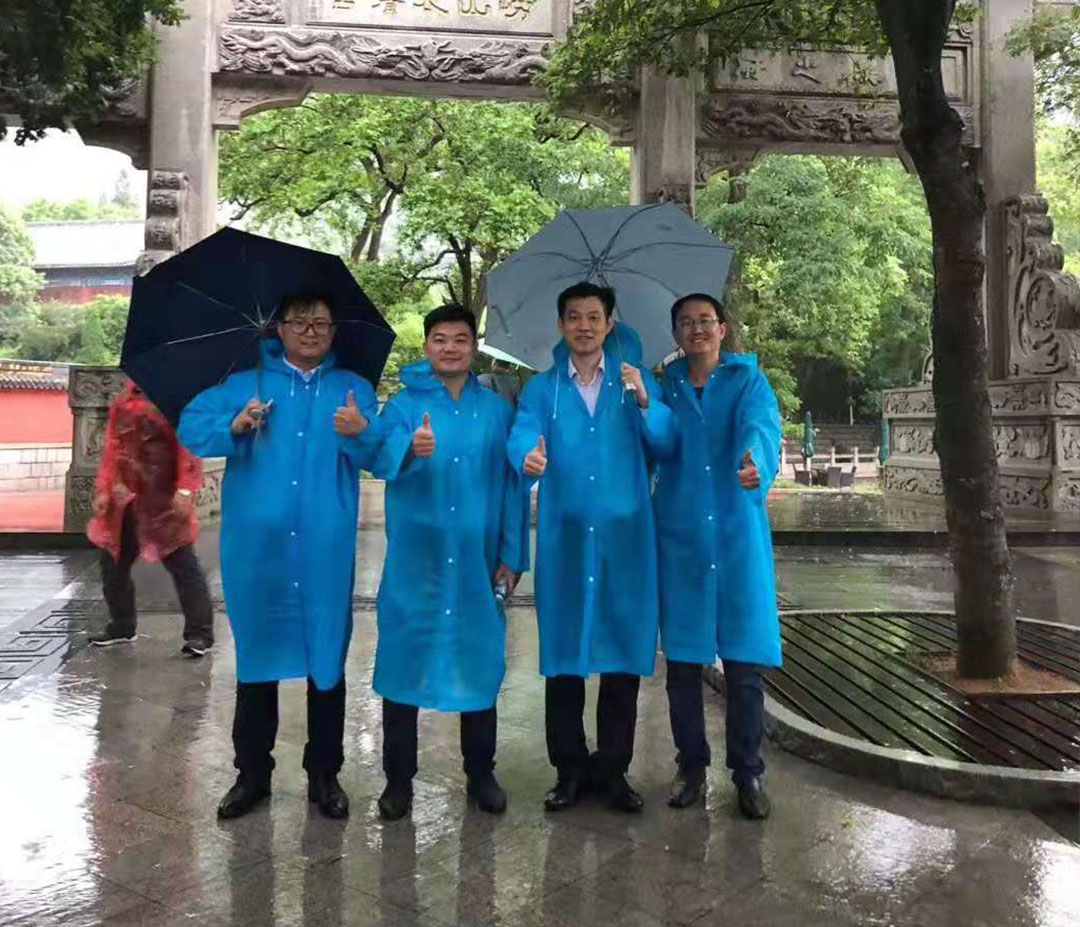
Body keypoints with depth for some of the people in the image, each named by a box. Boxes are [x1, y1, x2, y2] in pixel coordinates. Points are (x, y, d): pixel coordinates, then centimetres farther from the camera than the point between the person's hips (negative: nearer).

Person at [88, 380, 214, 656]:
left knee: (181, 564, -4)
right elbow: (113, 443, 14)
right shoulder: (125, 397, 13)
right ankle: (121, 625, 32)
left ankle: (199, 632, 4)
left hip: (162, 497, -7)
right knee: (113, 562, 14)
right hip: (124, 496, 7)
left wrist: (185, 490, -21)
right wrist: (103, 489, 8)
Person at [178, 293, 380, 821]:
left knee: (327, 660, 6)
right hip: (256, 548, 1)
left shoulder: (353, 389, 9)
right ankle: (252, 773, 24)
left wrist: (359, 434, -27)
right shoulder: (245, 384, 11)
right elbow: (191, 427, 2)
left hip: (325, 550, 0)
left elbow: (375, 456, -5)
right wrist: (235, 427, -16)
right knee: (256, 658, 9)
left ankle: (324, 775, 21)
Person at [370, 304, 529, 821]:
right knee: (404, 663, 4)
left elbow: (512, 485, 7)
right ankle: (398, 779, 20)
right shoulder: (404, 405, 4)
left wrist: (512, 556, 1)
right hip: (414, 561, -1)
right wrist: (410, 448, -37)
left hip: (477, 562, 1)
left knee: (479, 665, 9)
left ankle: (481, 775, 26)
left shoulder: (497, 410, 8)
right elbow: (381, 459, -15)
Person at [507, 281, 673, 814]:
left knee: (624, 652, 5)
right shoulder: (542, 388, 9)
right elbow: (522, 435, -9)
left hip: (625, 535, 0)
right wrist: (528, 458, -32)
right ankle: (570, 770, 18)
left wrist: (644, 400, -21)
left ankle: (613, 769, 19)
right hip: (564, 536, 0)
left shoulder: (635, 380, 10)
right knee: (563, 653, 4)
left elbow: (664, 443, -3)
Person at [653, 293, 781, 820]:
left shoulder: (748, 380, 4)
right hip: (679, 537, 2)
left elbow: (760, 425, -19)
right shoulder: (663, 386, 11)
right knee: (681, 660, 7)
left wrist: (756, 464, -38)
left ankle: (748, 772, 17)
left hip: (737, 534, -2)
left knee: (744, 661, 1)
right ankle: (691, 766, 23)